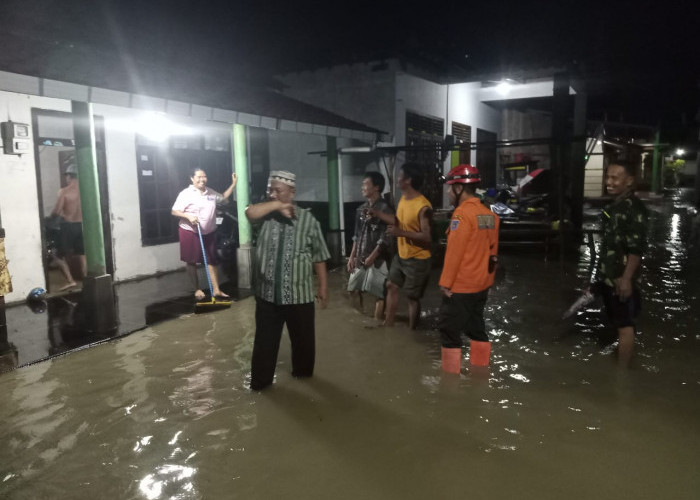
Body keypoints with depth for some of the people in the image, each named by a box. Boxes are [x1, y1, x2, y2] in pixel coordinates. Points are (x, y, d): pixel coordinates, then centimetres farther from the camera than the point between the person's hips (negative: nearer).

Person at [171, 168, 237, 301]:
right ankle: (197, 289, 18)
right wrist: (188, 216, -27)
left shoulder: (211, 193, 6)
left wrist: (233, 184, 14)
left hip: (208, 233, 5)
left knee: (211, 261, 5)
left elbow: (223, 198, 23)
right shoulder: (186, 193, -11)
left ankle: (216, 290, 10)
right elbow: (174, 211, -11)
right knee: (191, 262, 5)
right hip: (189, 232, -5)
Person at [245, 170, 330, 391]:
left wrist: (323, 286, 0)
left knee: (303, 337, 15)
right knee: (265, 339, 12)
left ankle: (303, 371, 36)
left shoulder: (308, 220, -3)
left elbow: (319, 257, 0)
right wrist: (277, 205, -19)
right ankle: (260, 379, 27)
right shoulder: (266, 215, 3)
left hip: (299, 294, -1)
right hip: (267, 293, 2)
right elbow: (250, 213, -21)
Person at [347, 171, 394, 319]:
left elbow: (385, 238, -14)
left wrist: (372, 257, -16)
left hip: (377, 260, -7)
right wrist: (352, 257, 9)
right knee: (357, 290, 11)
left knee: (379, 293, 0)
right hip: (360, 259, 7)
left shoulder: (384, 209, -10)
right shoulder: (361, 209, 12)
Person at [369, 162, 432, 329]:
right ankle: (388, 323, 36)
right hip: (401, 255, 9)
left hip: (417, 259, -9)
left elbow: (427, 238, -27)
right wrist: (378, 214, 11)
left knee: (412, 297, 5)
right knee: (391, 286, 20)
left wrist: (401, 233, -33)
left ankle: (411, 331, 23)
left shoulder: (423, 207, -26)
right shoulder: (403, 199, 2)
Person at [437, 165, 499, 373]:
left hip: (460, 285, -8)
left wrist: (445, 282, -14)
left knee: (449, 329, 3)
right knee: (475, 325, 19)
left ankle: (451, 371, 9)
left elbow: (454, 252, -20)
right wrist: (487, 275, 19)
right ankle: (480, 366, 28)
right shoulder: (489, 215, 6)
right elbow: (492, 249, 11)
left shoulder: (462, 213, -18)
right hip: (482, 283, 8)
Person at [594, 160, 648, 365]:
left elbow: (636, 248, -22)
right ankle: (620, 362, 31)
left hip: (622, 279, -9)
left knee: (625, 325, 0)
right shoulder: (613, 206, 12)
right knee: (617, 323, 18)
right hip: (609, 277, 9)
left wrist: (626, 279, -26)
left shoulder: (634, 208, -16)